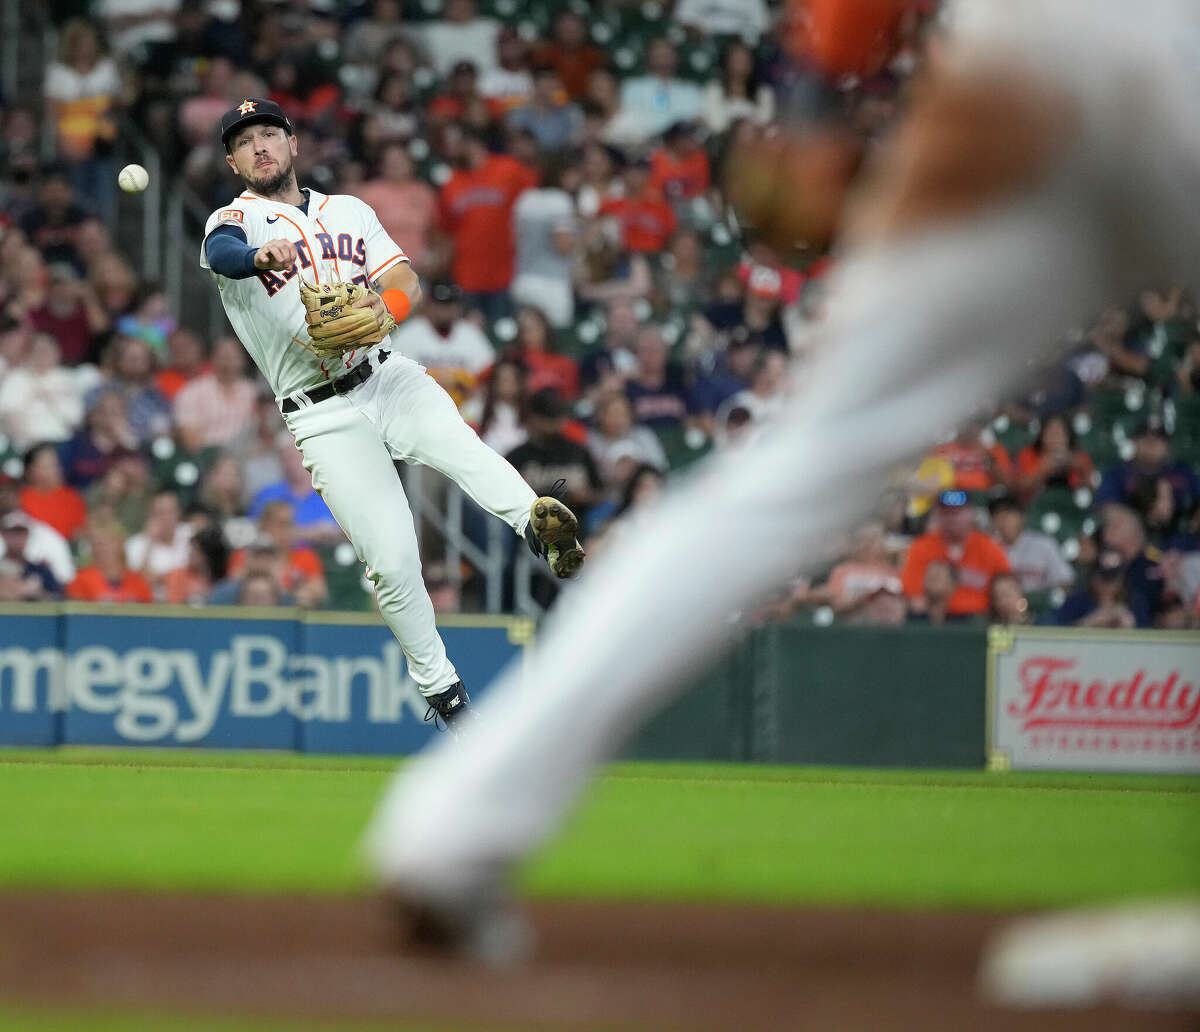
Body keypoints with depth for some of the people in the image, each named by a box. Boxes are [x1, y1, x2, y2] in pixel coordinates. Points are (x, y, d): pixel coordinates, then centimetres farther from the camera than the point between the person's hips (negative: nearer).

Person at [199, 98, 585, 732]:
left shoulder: (348, 211, 18)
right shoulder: (235, 222, 4)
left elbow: (406, 282, 6)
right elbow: (223, 253, -22)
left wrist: (384, 302, -20)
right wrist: (265, 256, -47)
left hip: (388, 376, 2)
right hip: (323, 415, -2)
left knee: (453, 441, -33)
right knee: (392, 559, -11)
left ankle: (536, 521, -57)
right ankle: (439, 687, 3)